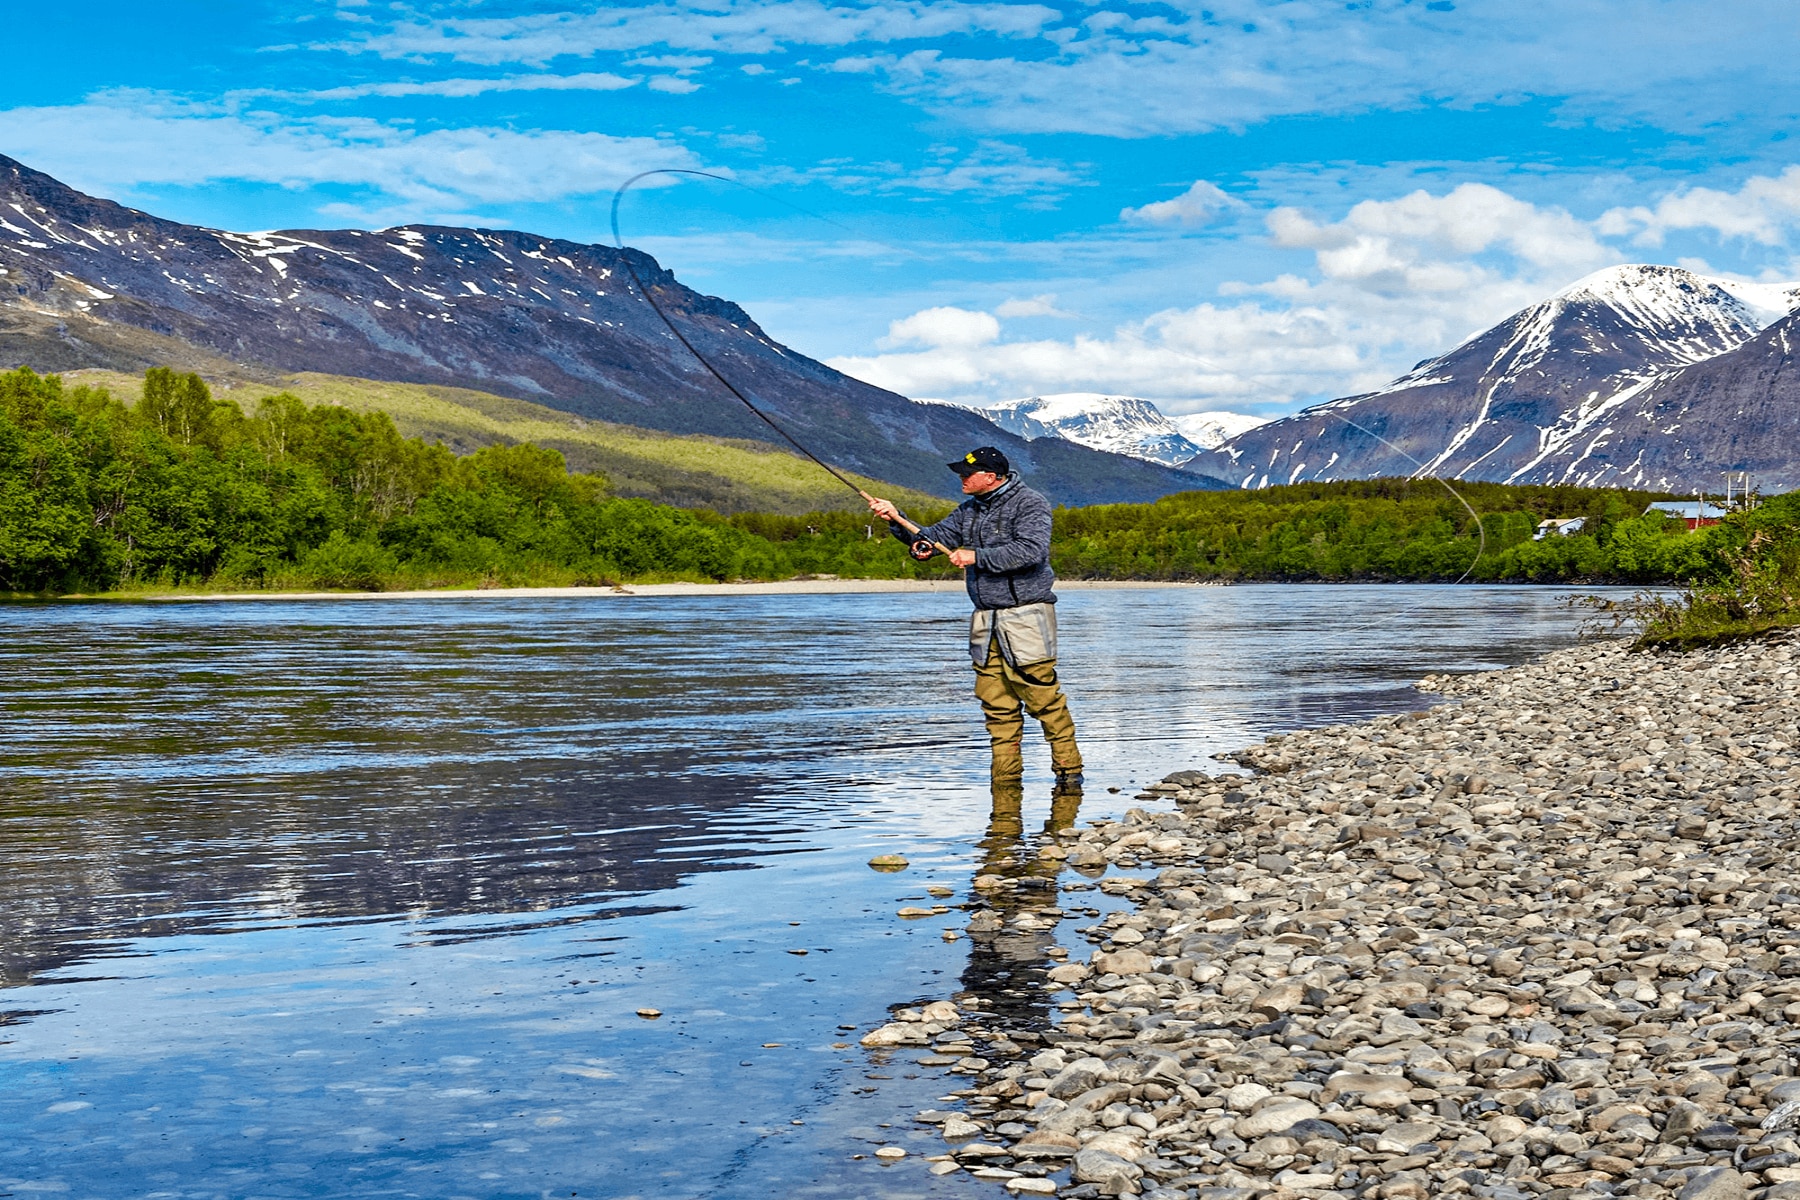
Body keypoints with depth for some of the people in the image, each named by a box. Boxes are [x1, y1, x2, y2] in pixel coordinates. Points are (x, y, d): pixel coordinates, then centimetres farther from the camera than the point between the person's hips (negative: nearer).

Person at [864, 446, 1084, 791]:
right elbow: (934, 537, 15)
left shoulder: (1029, 504, -7)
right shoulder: (970, 509, 16)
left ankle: (1069, 771, -1)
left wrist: (977, 556, -19)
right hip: (986, 621, 7)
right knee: (996, 704, 6)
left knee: (1044, 698, -9)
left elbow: (1031, 550, -21)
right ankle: (1005, 774, 12)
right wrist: (896, 519, -2)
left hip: (1025, 617, -7)